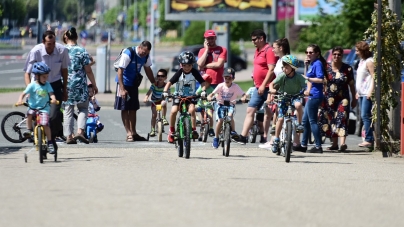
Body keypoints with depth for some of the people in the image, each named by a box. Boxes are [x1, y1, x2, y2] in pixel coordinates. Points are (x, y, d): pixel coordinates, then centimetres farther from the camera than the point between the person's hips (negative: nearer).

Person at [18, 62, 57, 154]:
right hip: (33, 107, 0)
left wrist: (53, 99, -32)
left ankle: (50, 143, -5)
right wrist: (20, 100, -30)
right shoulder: (32, 85, -5)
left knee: (45, 124, -15)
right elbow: (23, 93, -10)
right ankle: (29, 130, -9)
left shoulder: (47, 85, 2)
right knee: (29, 114, -33)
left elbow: (51, 93, -9)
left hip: (44, 108, 0)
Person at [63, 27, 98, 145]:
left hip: (65, 85, 2)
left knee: (68, 111, 8)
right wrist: (94, 85, 5)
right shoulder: (82, 51, -6)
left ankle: (68, 136, 5)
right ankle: (80, 131, -5)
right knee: (83, 108, 12)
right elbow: (88, 71, -5)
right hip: (79, 85, -2)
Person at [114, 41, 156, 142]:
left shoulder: (146, 56, -4)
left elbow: (148, 70, 12)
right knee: (124, 108, -5)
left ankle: (133, 133, 13)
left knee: (133, 109, 8)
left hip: (134, 83, 6)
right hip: (124, 83, -6)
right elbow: (120, 71, -22)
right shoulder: (128, 54, -23)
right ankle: (128, 133, -6)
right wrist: (122, 89, -27)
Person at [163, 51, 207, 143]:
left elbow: (202, 83, -8)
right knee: (173, 111, -20)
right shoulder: (179, 73, -12)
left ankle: (194, 130, -13)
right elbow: (169, 83, -14)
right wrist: (165, 92, -30)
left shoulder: (195, 73, -9)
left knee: (192, 110, -26)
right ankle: (172, 131, -3)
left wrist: (203, 91, -27)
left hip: (191, 96, 0)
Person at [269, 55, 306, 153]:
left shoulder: (298, 77, -15)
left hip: (295, 97, -1)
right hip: (283, 98, 1)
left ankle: (299, 124, -15)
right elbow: (272, 84, -12)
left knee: (298, 104, -36)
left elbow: (305, 86, -20)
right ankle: (276, 139, 7)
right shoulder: (282, 76, -12)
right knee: (280, 118, -7)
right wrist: (272, 89, -33)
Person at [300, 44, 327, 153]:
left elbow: (320, 79, -22)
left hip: (315, 96, -11)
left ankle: (318, 146, -6)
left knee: (312, 121, -8)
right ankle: (303, 145, 24)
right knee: (305, 121, 16)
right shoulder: (312, 64, 17)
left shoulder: (318, 63, -11)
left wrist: (307, 78, -16)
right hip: (311, 95, 11)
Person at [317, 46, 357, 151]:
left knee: (342, 119, -15)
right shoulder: (326, 67, 3)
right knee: (331, 120, 4)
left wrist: (354, 98, 9)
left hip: (343, 98, -2)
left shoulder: (347, 68, 3)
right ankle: (334, 143, 14)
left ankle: (342, 143, -27)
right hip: (329, 98, 2)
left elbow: (351, 85, 8)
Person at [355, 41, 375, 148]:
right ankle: (370, 139, 8)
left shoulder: (369, 61, -9)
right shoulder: (361, 61, 20)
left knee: (365, 116, -14)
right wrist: (358, 92, 23)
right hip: (361, 93, 10)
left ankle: (369, 140, -15)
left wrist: (371, 91, -23)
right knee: (364, 116, 7)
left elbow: (373, 77, -16)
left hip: (367, 94, -10)